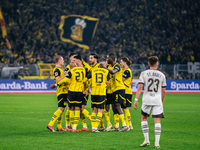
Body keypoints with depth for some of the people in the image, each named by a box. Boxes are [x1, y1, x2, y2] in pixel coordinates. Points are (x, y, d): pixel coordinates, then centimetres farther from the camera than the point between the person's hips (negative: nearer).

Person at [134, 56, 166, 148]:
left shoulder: (144, 73, 0)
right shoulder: (162, 75, 6)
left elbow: (140, 88, -7)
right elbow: (163, 91, 10)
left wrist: (136, 100, -6)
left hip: (147, 100, -1)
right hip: (157, 101, 1)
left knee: (144, 118, 16)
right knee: (157, 121, 0)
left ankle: (146, 140, 9)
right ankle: (157, 142, -7)